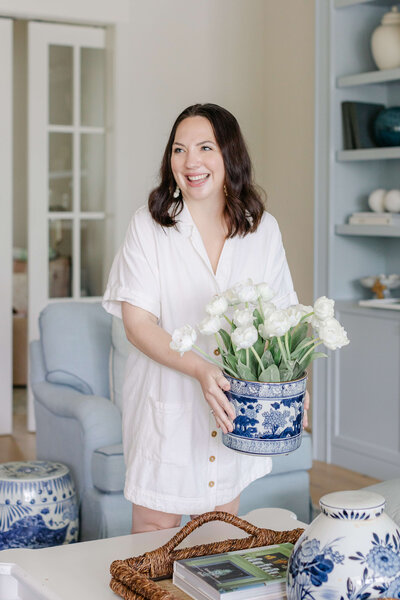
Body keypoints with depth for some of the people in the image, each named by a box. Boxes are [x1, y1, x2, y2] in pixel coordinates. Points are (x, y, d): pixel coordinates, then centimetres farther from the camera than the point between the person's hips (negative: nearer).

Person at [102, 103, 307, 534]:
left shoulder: (263, 229, 1)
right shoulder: (149, 226, -7)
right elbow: (137, 323, -12)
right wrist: (199, 369, -27)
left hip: (238, 403, 2)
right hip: (167, 400, -2)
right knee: (155, 524, 7)